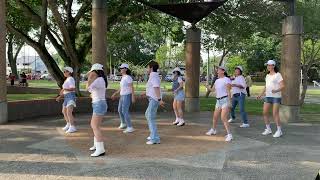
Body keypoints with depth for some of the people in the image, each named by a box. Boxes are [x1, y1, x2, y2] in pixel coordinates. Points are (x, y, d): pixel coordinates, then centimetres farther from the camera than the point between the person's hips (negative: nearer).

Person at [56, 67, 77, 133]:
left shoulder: (70, 79, -9)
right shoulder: (67, 80, 21)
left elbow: (73, 89, -21)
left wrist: (64, 89, -28)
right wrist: (60, 97, 19)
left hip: (71, 96, -11)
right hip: (67, 97, 11)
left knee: (69, 113, -20)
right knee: (64, 111, 20)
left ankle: (72, 127, -21)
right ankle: (68, 125, 35)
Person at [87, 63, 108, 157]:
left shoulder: (99, 79, -14)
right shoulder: (100, 80, 16)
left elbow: (88, 87, -25)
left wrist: (90, 77, -16)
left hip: (99, 104, -11)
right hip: (98, 104, 11)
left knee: (95, 127, -13)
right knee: (93, 125, 22)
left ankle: (100, 149, -14)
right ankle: (97, 144, 36)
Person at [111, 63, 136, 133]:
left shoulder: (128, 77, -15)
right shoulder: (123, 77, 14)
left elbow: (132, 87, -19)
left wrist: (133, 97, -23)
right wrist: (114, 94, 21)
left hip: (127, 96, -10)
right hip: (122, 96, 10)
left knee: (125, 112, -14)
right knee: (120, 110, 21)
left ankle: (130, 127, -11)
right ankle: (123, 124, 41)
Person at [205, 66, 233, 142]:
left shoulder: (226, 80, -10)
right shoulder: (217, 80, 14)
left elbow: (228, 92, -15)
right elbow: (213, 89, 20)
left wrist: (229, 102, -20)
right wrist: (208, 87, -2)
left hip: (225, 100, -8)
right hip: (218, 101, 8)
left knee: (223, 118, -17)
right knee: (215, 116, 19)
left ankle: (229, 135, -14)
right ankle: (213, 130, 41)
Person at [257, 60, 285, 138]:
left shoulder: (278, 75, -6)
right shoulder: (267, 75, 14)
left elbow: (282, 86, -12)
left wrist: (276, 90, -30)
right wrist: (261, 95, 13)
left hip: (276, 97, -7)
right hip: (268, 96, 7)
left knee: (275, 114, -7)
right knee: (265, 113, 3)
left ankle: (279, 131, 6)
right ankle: (268, 129, 15)